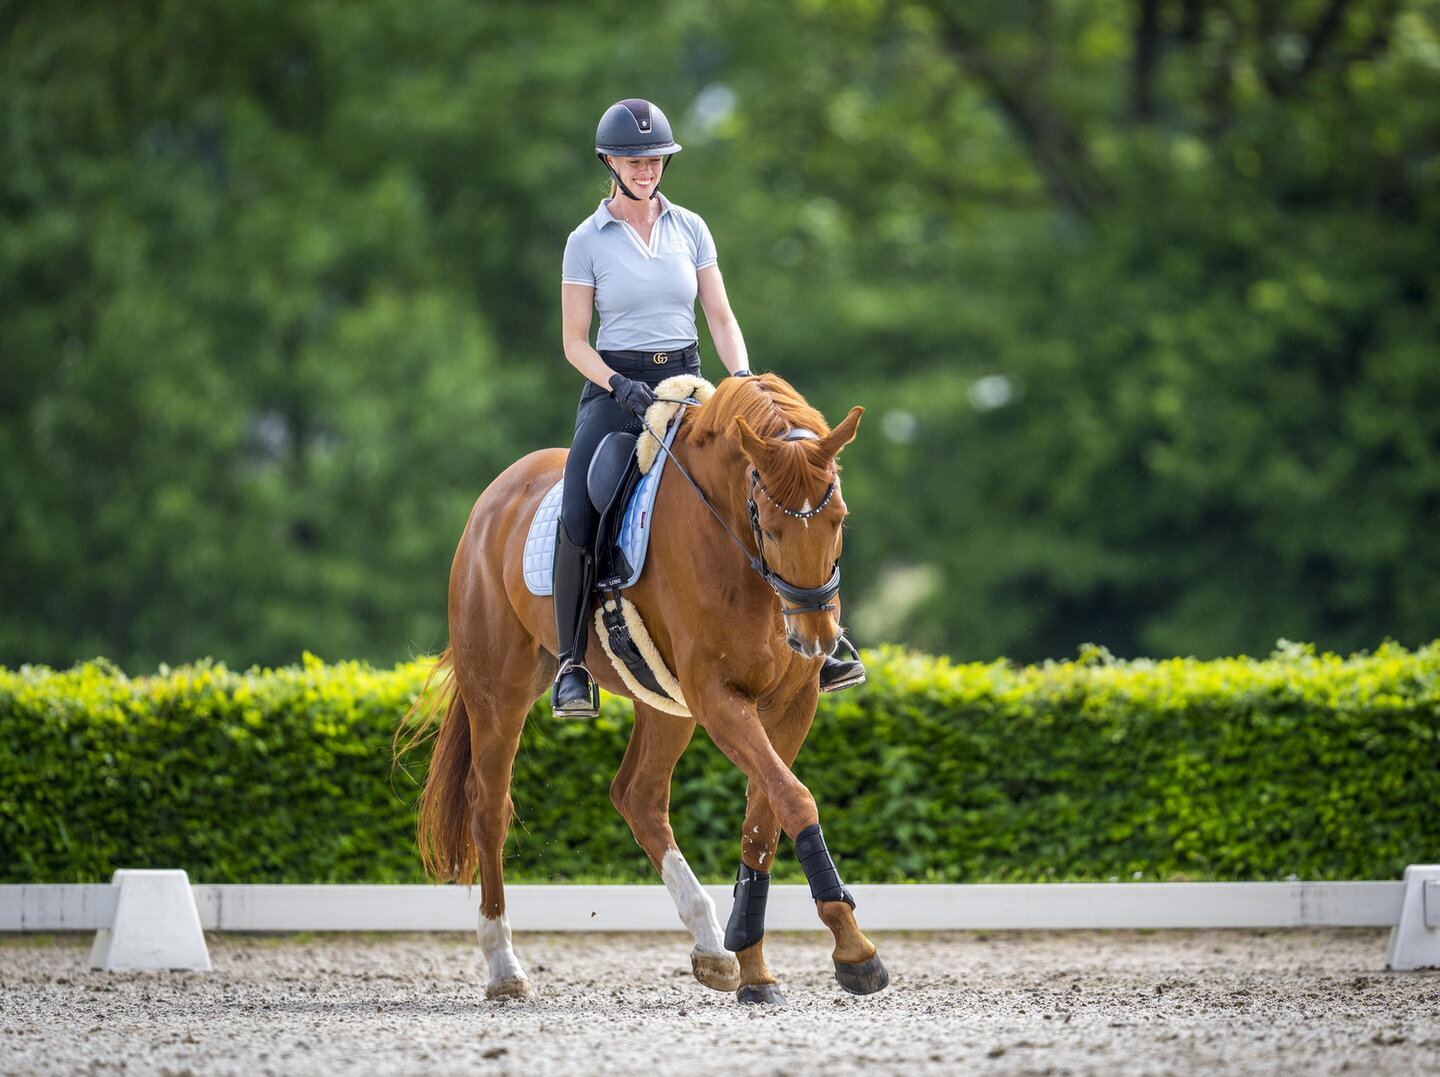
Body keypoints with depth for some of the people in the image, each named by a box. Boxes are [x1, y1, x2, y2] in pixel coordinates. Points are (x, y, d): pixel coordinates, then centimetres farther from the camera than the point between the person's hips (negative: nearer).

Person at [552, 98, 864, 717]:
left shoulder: (689, 229, 9)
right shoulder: (587, 241, 0)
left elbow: (721, 317, 8)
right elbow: (574, 342, -1)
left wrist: (743, 378, -10)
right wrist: (619, 386, -19)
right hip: (614, 387, -3)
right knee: (577, 515, -27)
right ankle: (572, 664, -15)